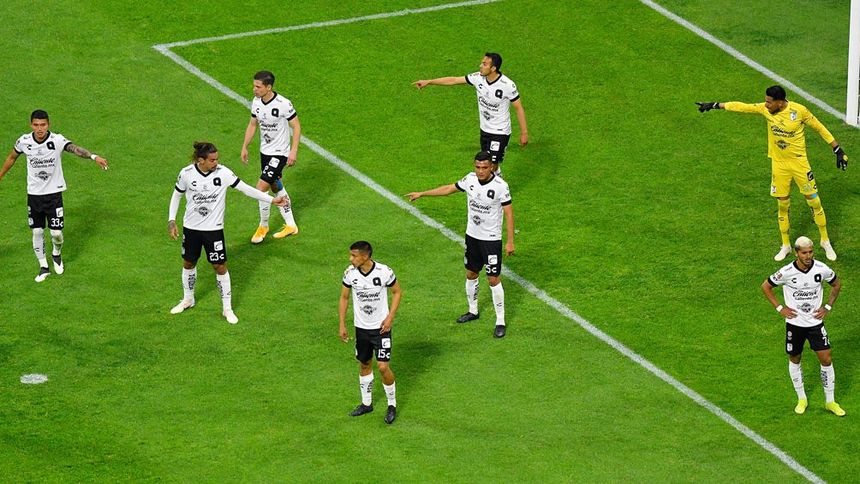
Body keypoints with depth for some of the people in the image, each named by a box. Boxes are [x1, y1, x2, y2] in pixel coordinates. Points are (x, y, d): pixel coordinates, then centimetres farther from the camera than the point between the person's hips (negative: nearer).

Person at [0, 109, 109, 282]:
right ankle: (43, 267, 22)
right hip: (34, 194, 2)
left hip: (54, 192, -2)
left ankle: (57, 255, 32)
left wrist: (93, 156, -55)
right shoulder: (24, 141, -10)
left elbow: (75, 148, -36)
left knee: (56, 232, -1)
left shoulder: (57, 140, -18)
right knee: (37, 232, 4)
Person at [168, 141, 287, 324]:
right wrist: (171, 220, 0)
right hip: (191, 227, 1)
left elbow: (246, 189, -10)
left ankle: (227, 308, 13)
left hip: (214, 229, -1)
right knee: (188, 263, 16)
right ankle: (188, 300, 39)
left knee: (220, 267, 1)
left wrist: (272, 200, -13)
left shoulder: (223, 172, -15)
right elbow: (177, 195, 4)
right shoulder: (187, 173, -12)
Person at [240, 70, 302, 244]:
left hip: (279, 153, -8)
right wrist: (245, 147, 11)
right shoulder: (256, 102, -2)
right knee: (276, 187, 17)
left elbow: (296, 126, -14)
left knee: (261, 188, -12)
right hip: (265, 151, 8)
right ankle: (290, 226, 30)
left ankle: (263, 226, 7)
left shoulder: (283, 104, -23)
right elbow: (252, 125, 12)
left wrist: (293, 151, -19)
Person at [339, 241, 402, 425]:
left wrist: (390, 317, -11)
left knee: (383, 367, -7)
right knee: (364, 364, 15)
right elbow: (344, 298, 5)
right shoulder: (350, 273, -10)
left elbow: (397, 292, -2)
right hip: (361, 327, 4)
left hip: (381, 327, -4)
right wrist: (342, 325, 2)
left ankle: (392, 405, 13)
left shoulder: (384, 272, -19)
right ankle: (366, 404, 33)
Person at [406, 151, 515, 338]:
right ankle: (473, 311, 38)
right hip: (472, 236, 6)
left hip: (491, 239, -6)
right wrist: (421, 194, 15)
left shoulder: (500, 186, -21)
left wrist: (510, 241, -17)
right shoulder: (470, 179, -4)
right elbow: (449, 188, 11)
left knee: (493, 279, -2)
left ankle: (500, 321, 8)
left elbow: (509, 213, -16)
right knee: (471, 274, 18)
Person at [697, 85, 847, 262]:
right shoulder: (765, 109, -9)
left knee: (814, 201, 2)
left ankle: (825, 241, 19)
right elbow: (742, 107, 1)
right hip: (779, 164, 3)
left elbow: (820, 128, -7)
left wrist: (838, 150, -5)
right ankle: (785, 246, 25)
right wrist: (715, 105, 5)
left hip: (799, 161, -3)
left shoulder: (799, 111, -18)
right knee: (782, 205, 9)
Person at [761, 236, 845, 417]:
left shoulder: (821, 269, -12)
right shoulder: (787, 272, -17)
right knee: (794, 360, 11)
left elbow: (837, 284, 9)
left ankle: (830, 401, 12)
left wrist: (827, 307, 1)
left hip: (815, 322, 1)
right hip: (794, 322, -1)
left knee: (826, 360, -2)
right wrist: (780, 308, -5)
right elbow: (766, 286, 0)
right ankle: (802, 399, 29)